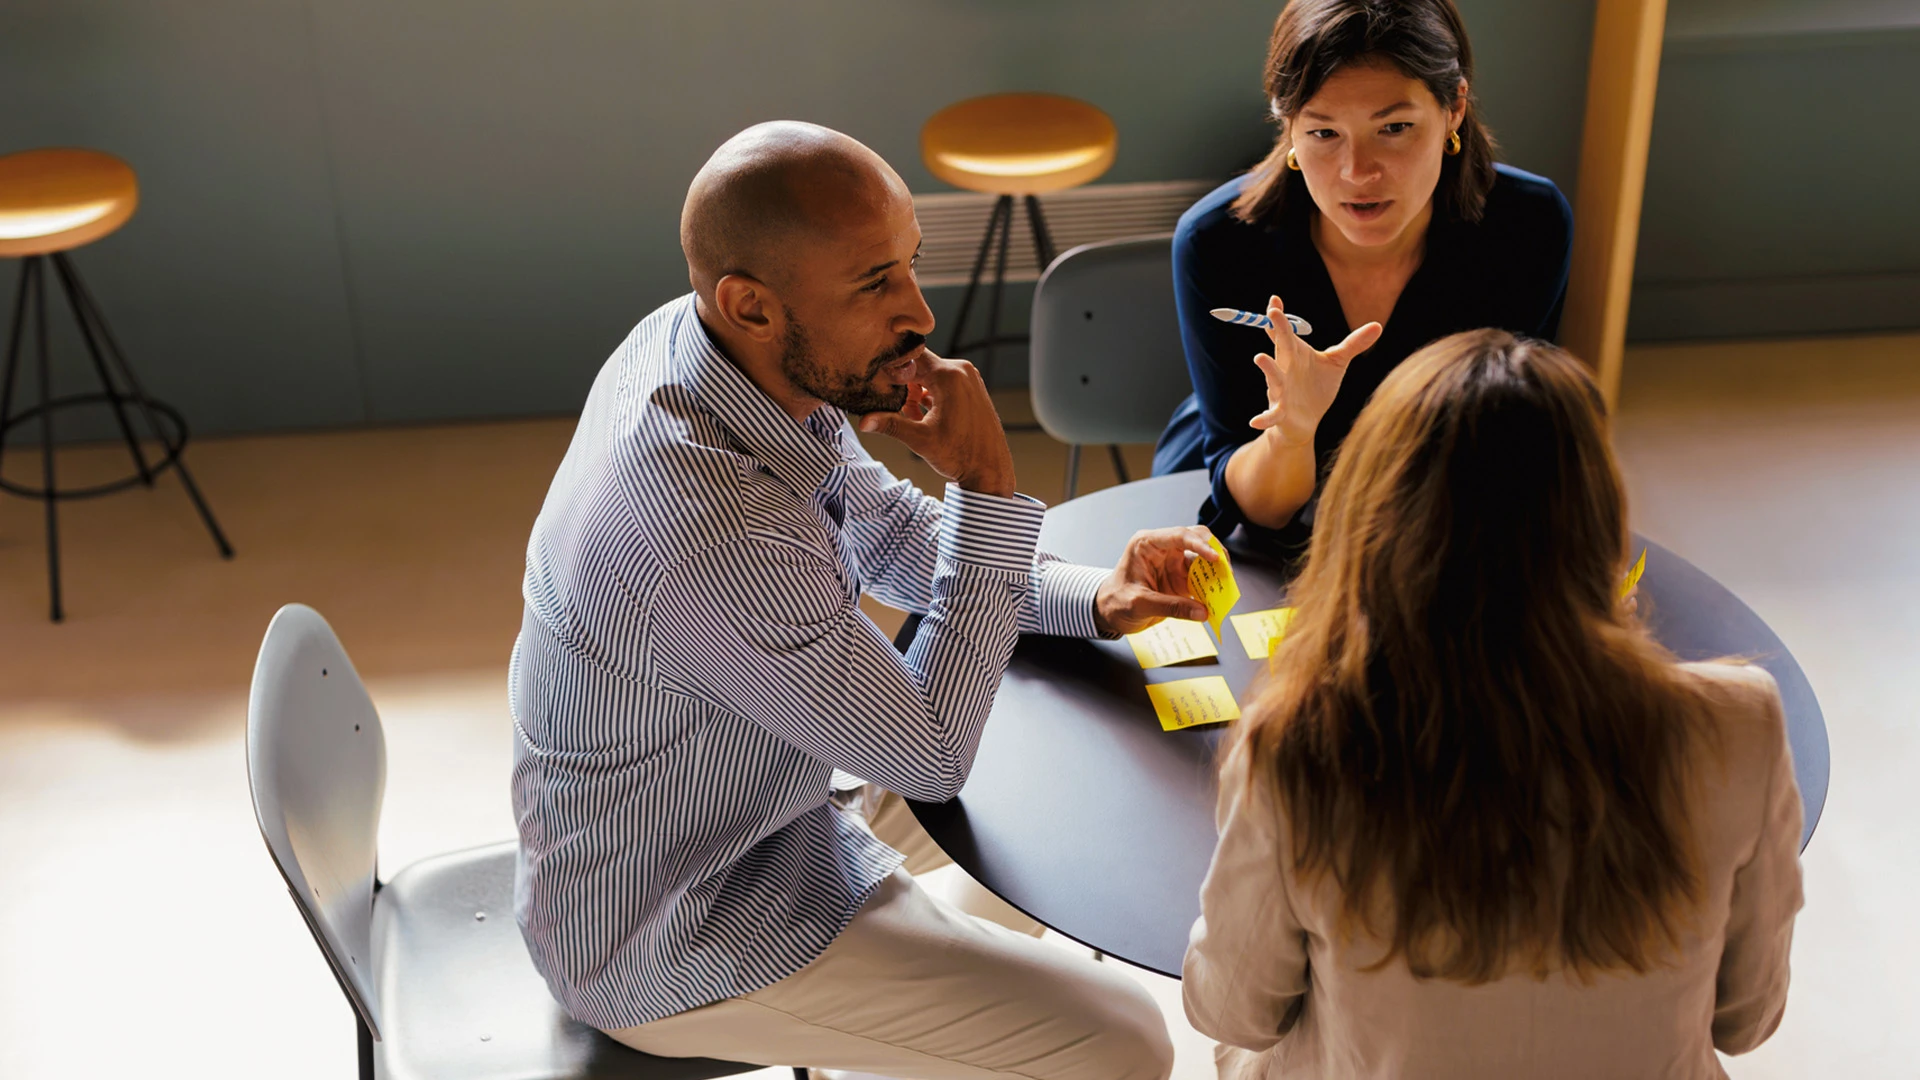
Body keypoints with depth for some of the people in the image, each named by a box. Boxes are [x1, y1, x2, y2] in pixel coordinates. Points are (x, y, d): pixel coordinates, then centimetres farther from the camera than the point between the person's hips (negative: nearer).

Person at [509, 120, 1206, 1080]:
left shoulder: (694, 345, -10)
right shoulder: (718, 539, -39)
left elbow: (888, 531, 6)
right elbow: (934, 754, -24)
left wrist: (1093, 600, -7)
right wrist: (988, 488, -25)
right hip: (673, 946, -9)